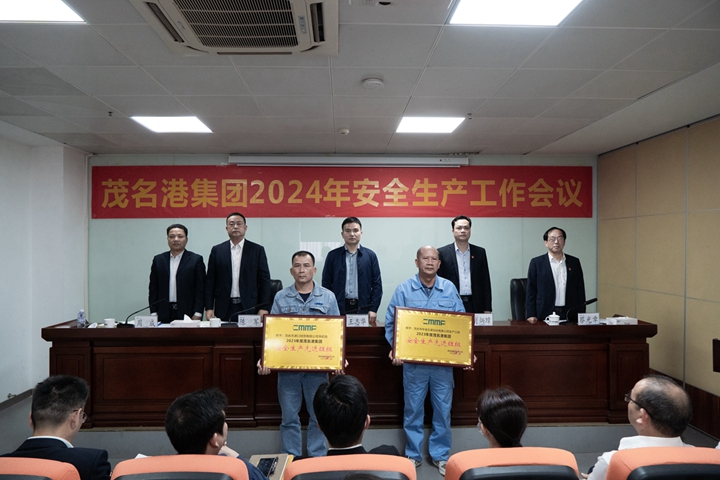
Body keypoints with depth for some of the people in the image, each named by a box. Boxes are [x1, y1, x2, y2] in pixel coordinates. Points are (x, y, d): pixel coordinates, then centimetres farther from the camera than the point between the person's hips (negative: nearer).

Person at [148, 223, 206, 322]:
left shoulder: (196, 260, 2)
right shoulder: (158, 260, 11)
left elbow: (200, 290, -2)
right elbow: (153, 290, 11)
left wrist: (197, 314, -8)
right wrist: (154, 314, 4)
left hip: (187, 314, -2)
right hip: (164, 315, 2)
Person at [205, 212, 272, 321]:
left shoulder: (257, 250, 4)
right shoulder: (217, 250, 8)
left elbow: (264, 280, 2)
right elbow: (210, 281, 7)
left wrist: (263, 308, -4)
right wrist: (209, 308, 1)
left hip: (249, 308, -1)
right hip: (224, 309, 1)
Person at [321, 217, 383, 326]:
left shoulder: (370, 255, 5)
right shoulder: (333, 255, 6)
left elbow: (377, 284, 5)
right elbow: (326, 284, 6)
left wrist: (373, 309, -2)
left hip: (363, 308, 0)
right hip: (338, 308, 0)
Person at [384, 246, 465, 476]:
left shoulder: (449, 288, 2)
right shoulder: (404, 289, -4)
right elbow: (391, 322, -3)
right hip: (413, 359, -1)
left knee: (443, 408, 9)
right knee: (413, 409, 9)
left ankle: (440, 455, 26)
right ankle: (413, 455, 25)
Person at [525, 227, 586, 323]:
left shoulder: (574, 262, 11)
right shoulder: (536, 263, 3)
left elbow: (580, 290, 12)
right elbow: (530, 291, 1)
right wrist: (531, 315, -7)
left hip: (570, 315, 2)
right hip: (545, 315, -2)